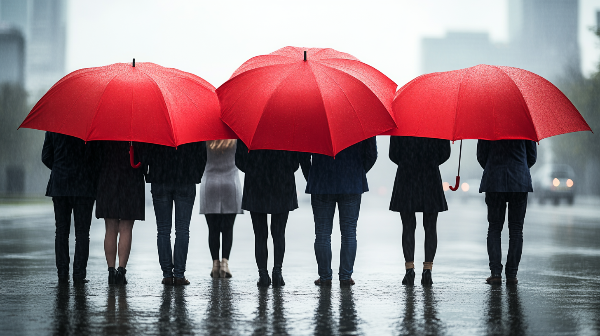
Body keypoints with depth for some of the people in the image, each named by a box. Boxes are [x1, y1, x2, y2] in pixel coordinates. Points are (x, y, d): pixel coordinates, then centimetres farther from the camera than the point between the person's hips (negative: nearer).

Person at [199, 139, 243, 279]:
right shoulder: (234, 139, -5)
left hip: (210, 185, 0)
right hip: (231, 185, 0)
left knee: (213, 229, 4)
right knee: (228, 228, 4)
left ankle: (215, 263, -1)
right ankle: (225, 262, -8)